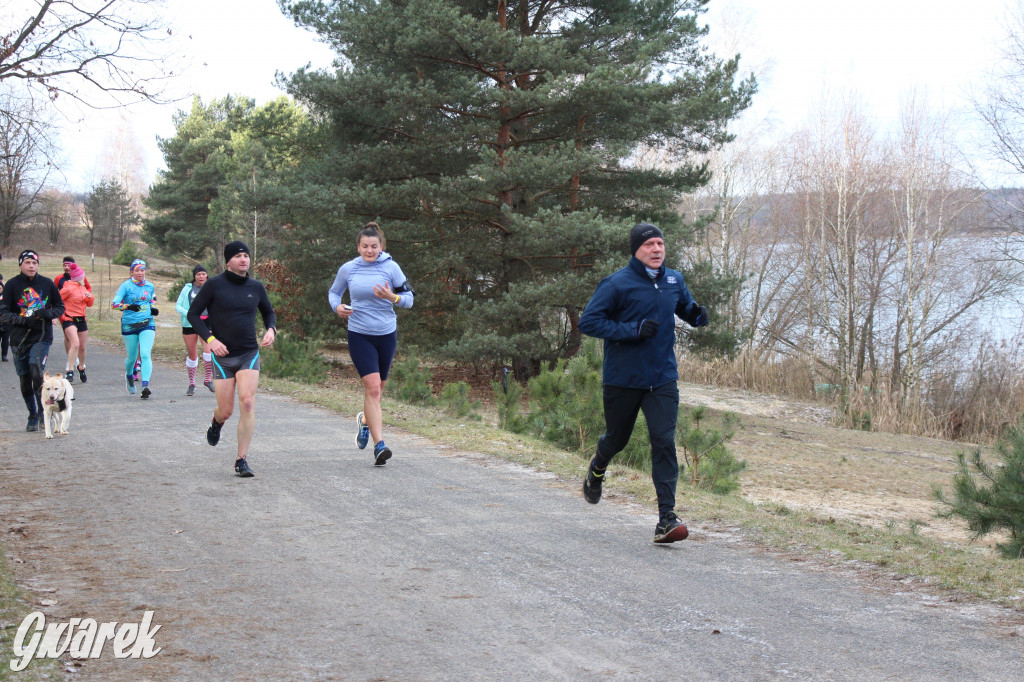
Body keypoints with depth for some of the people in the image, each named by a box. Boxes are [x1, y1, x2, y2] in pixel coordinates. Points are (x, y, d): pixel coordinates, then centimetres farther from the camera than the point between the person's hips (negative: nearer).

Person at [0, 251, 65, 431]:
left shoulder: (47, 283, 3)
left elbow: (60, 307, 13)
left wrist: (49, 313, -9)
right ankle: (33, 417, 22)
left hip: (42, 337, -1)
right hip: (19, 339, 1)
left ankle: (43, 411, -5)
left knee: (36, 369, -21)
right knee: (25, 381, 6)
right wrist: (23, 320, -19)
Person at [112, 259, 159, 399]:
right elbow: (114, 303, -14)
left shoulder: (150, 286, 7)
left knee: (145, 354, -17)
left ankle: (145, 386, -23)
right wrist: (128, 306, -30)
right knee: (132, 357, 8)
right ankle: (129, 376, 42)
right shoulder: (126, 286, -5)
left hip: (147, 325, 2)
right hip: (129, 325, -1)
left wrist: (153, 308, 6)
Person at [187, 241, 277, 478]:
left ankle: (242, 460, -8)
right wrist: (210, 338, -13)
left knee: (247, 403, -15)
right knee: (226, 411, 0)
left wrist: (271, 330, 2)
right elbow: (193, 314, -1)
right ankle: (217, 422, 40)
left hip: (249, 354, 2)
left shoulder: (256, 287, 6)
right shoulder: (214, 285, -4)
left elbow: (268, 312, 23)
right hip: (223, 355, -2)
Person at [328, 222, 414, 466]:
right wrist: (337, 307, -5)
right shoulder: (348, 269, -1)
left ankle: (365, 420, 48)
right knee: (372, 387, -15)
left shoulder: (390, 267, -3)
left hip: (387, 335, 2)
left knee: (377, 388, 15)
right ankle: (379, 445, -16)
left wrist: (392, 297, -20)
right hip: (359, 335, -2)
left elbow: (409, 299, 0)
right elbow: (334, 292, 16)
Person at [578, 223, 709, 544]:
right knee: (616, 439, 15)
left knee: (664, 442, -10)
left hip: (663, 379, 3)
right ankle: (597, 470, 52)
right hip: (622, 380, -3)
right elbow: (588, 321, -13)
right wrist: (632, 330, -22)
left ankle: (666, 519, -12)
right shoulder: (617, 283, -10)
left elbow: (687, 309, 24)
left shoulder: (674, 281, 7)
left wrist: (698, 316, -2)